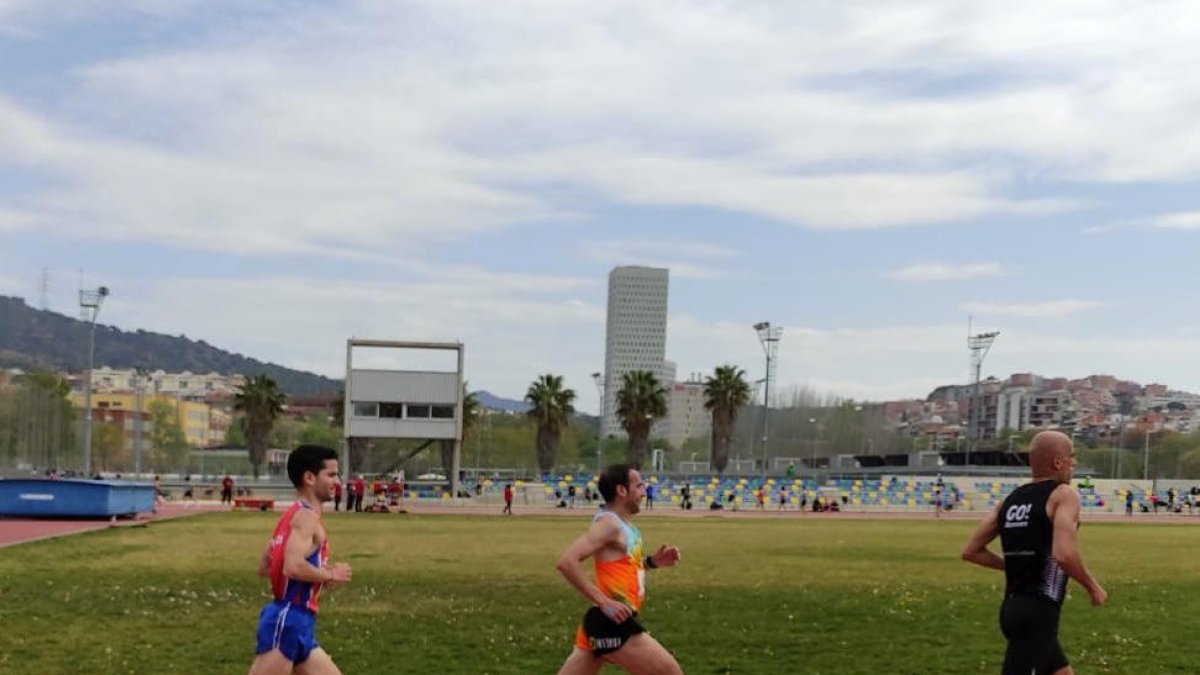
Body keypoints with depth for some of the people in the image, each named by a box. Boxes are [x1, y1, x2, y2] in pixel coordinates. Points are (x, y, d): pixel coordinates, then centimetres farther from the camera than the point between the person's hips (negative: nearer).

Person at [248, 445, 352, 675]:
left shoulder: (293, 516, 16)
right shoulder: (306, 517, -13)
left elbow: (264, 568, 20)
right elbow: (293, 567, -28)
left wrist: (322, 573, 16)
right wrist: (331, 574, -12)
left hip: (298, 624, 10)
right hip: (287, 621, -10)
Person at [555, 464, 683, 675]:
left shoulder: (623, 525, 14)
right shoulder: (608, 523, -14)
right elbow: (567, 562, -25)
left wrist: (652, 561, 11)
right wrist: (603, 602, -25)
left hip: (612, 622, 10)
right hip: (612, 623, -10)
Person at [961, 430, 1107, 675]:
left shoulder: (1011, 499, 12)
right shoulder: (1064, 495, -9)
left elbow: (971, 551, 11)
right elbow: (1064, 554, -24)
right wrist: (1093, 587, -8)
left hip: (1014, 608, 9)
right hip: (1037, 613, -9)